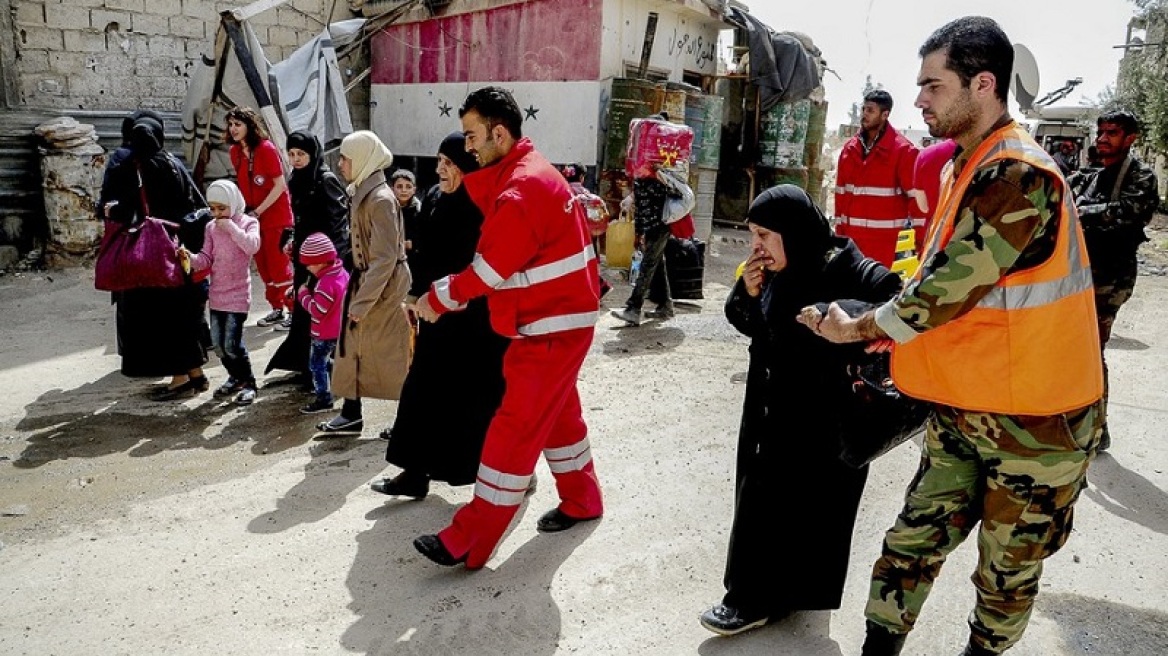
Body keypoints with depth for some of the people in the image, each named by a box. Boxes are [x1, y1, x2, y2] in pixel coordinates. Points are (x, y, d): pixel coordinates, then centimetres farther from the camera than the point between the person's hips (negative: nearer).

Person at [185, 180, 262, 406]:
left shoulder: (248, 222, -5)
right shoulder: (211, 227, 9)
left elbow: (253, 246, -25)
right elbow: (207, 259, 5)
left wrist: (232, 227, -20)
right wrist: (191, 258, -14)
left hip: (238, 295, -6)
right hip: (216, 294, 6)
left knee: (231, 344, -9)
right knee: (218, 343, 12)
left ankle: (248, 383, 9)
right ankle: (236, 377, 34)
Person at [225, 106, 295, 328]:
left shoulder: (267, 149, -16)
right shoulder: (235, 152, 5)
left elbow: (280, 185, -17)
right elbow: (243, 184, 15)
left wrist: (257, 211, -17)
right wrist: (244, 209, 3)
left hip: (275, 215, -7)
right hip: (253, 215, 7)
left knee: (278, 263, -5)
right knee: (263, 264, 11)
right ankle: (277, 309, 22)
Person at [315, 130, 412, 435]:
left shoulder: (380, 199, -20)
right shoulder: (361, 193, 8)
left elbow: (385, 258, -23)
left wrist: (362, 302, -21)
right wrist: (357, 294, 14)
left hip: (383, 289, -9)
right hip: (364, 282, 9)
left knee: (390, 353, 2)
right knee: (352, 348, 13)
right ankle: (351, 414, 24)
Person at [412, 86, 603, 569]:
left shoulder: (523, 189, -22)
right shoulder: (523, 172, 11)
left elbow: (489, 268, -19)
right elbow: (494, 258, 10)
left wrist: (436, 301, -6)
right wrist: (448, 293, 0)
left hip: (551, 327, -10)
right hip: (559, 318, 10)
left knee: (514, 428, -5)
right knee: (558, 412, 20)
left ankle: (470, 540, 2)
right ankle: (581, 500, 37)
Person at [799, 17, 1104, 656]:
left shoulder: (1019, 178, -22)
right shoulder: (970, 165, 9)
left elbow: (947, 288, -24)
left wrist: (857, 329, -10)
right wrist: (883, 329, 6)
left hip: (1033, 420, -8)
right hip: (961, 408, 8)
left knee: (1007, 568, 12)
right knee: (914, 540, 9)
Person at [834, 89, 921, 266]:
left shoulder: (903, 150, -6)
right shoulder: (850, 148, 10)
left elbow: (916, 196, -10)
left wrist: (921, 239, -15)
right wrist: (839, 230, 12)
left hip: (883, 237, -5)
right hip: (851, 234, 5)